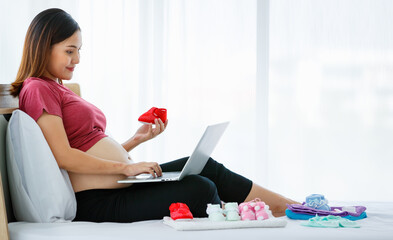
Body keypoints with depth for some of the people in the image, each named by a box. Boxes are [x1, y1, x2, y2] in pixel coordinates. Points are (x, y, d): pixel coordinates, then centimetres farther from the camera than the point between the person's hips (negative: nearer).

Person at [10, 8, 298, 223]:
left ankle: (285, 205, 10)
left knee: (206, 167, 3)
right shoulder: (37, 89, -9)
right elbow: (63, 156, -19)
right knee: (201, 190, -17)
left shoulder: (59, 90, 21)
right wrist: (126, 167, -18)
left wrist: (136, 139, 9)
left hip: (121, 185, 9)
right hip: (98, 202, -9)